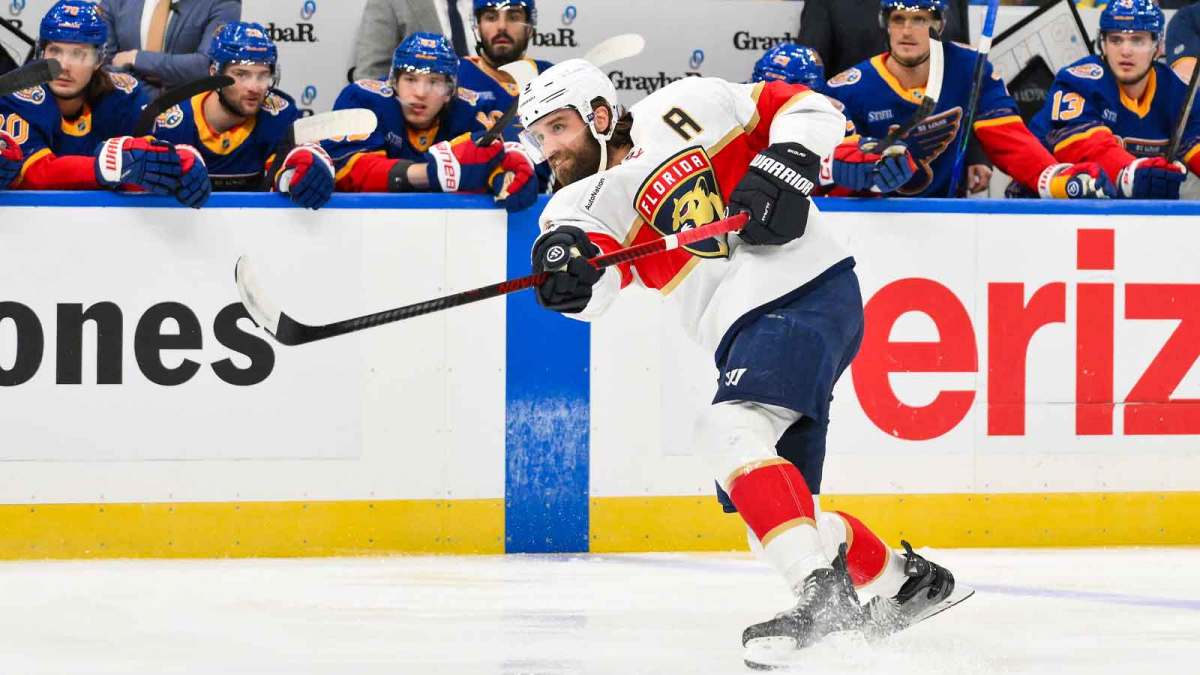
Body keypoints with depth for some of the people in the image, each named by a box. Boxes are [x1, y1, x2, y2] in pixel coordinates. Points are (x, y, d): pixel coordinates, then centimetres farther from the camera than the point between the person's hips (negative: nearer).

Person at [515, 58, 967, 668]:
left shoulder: (680, 110, 1)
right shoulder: (588, 201, 13)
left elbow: (811, 109, 3)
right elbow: (594, 284, -9)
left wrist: (786, 166, -15)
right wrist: (567, 260, -32)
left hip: (806, 290, -8)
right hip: (744, 331, 8)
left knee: (728, 432, -27)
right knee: (767, 506, 10)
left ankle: (823, 591, -38)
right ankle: (903, 583, 29)